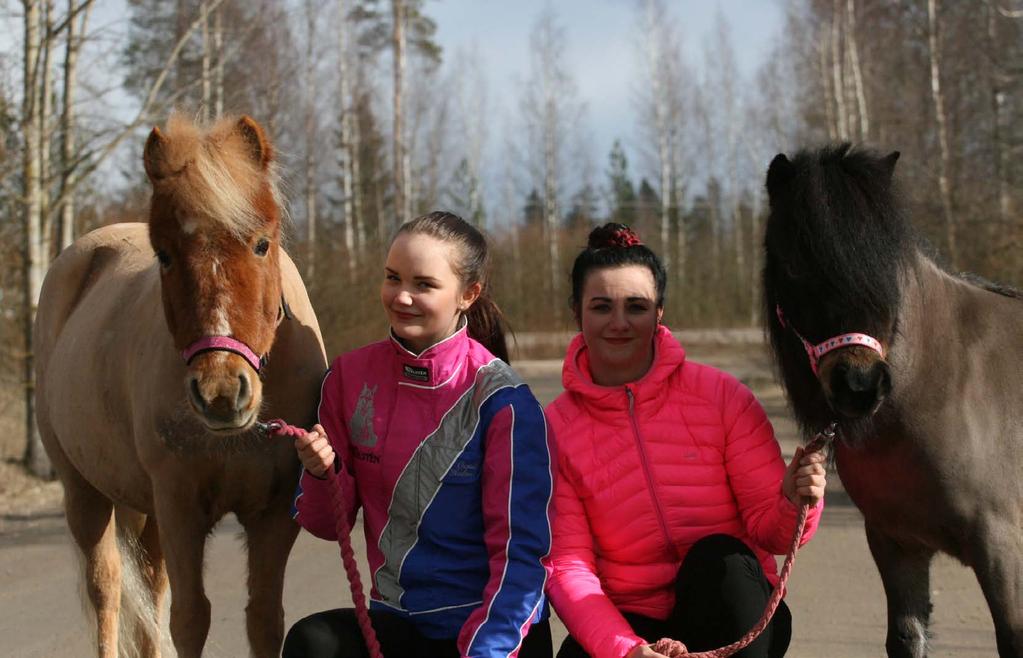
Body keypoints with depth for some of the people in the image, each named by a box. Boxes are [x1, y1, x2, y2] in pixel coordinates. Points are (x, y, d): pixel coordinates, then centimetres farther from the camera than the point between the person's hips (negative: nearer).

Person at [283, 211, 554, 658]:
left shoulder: (502, 400, -11)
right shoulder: (351, 375, 2)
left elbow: (521, 551, -11)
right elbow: (328, 524, 7)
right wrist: (321, 473, -14)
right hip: (397, 620, 4)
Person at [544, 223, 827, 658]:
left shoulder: (722, 397, -3)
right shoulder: (554, 428, -3)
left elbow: (768, 528, -2)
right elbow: (566, 564, -8)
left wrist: (794, 505, -28)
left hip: (730, 612, 2)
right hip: (629, 622, -1)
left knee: (717, 557, -32)